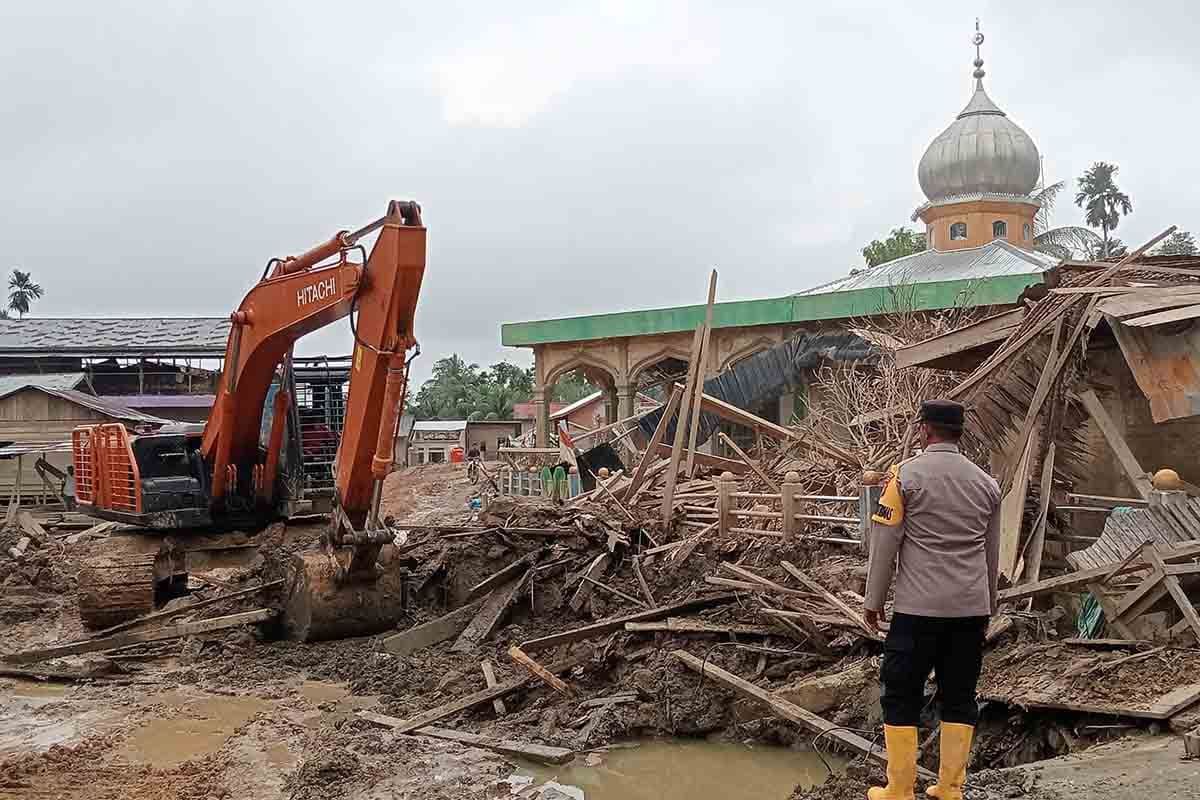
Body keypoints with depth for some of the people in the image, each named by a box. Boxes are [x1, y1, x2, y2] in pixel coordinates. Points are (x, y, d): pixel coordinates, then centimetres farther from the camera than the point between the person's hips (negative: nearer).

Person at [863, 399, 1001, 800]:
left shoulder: (905, 475, -6)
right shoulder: (986, 482, 9)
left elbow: (884, 543, -6)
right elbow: (991, 553, 17)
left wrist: (874, 600, 3)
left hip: (919, 606, -5)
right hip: (972, 606, 5)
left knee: (902, 696, 4)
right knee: (959, 698, 12)